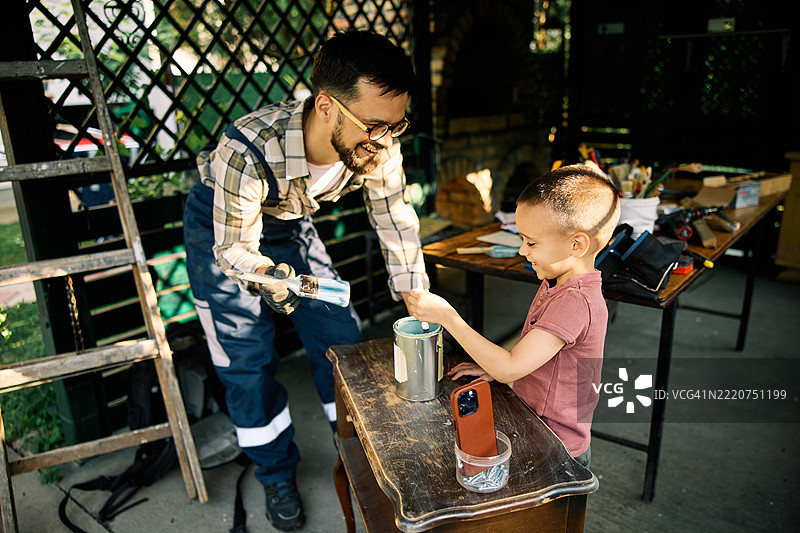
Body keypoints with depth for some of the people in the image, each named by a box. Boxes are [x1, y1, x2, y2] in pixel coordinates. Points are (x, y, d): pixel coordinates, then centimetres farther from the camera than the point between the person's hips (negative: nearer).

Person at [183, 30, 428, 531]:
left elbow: (396, 225, -15)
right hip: (223, 232, -4)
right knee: (247, 362, -1)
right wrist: (266, 276, -50)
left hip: (292, 225, 4)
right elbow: (235, 247, -28)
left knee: (342, 337, 4)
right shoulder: (247, 150, -42)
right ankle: (278, 476, 23)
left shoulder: (379, 145, -27)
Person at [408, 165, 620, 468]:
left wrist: (447, 317, -25)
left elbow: (510, 368, -28)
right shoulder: (555, 283, 4)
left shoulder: (576, 303, -27)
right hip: (529, 427, 8)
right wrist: (492, 368, 0)